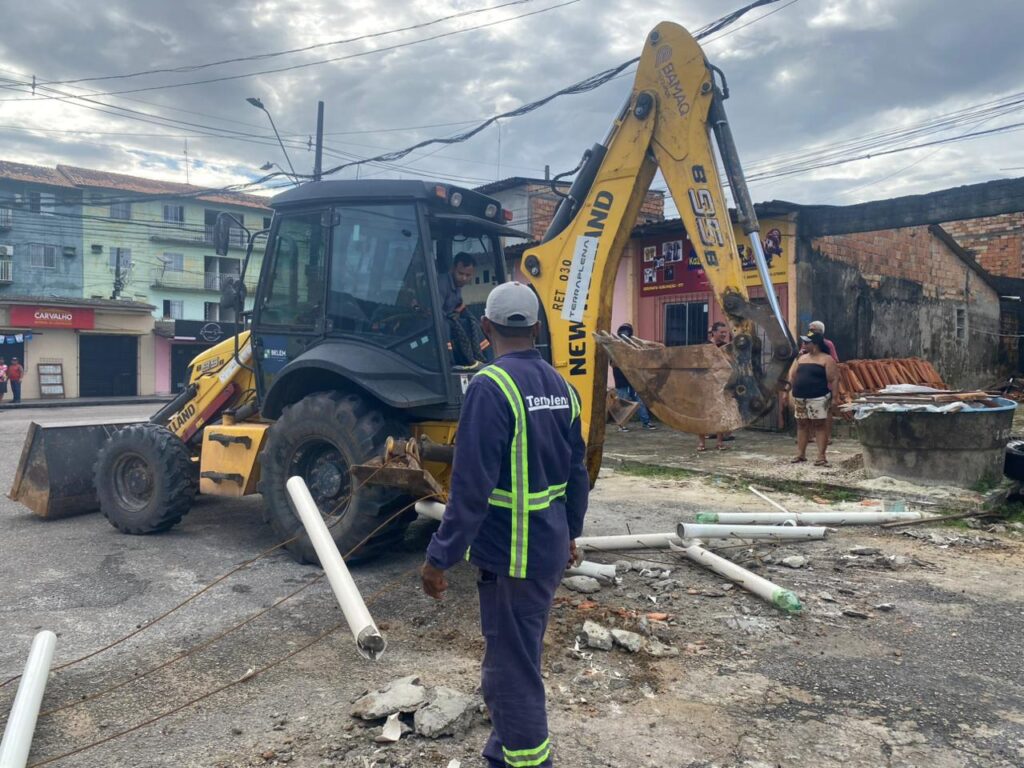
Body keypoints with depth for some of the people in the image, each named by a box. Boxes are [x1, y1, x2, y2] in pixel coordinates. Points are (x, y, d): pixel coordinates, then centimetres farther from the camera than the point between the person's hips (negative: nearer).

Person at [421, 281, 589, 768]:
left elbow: (471, 486, -23)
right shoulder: (560, 386, 6)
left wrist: (440, 557, -16)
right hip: (550, 548, 9)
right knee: (516, 652, 25)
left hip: (511, 551, -9)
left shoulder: (491, 386, -19)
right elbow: (576, 471, 13)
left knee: (513, 665, 5)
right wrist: (570, 532, 24)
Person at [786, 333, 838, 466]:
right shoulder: (801, 358, 14)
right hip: (800, 398, 6)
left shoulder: (826, 359, -5)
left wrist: (831, 397, -13)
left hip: (818, 398, -6)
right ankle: (801, 454, 17)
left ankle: (821, 456, -3)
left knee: (819, 425, -5)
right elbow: (793, 375, 20)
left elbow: (834, 379, -8)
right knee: (802, 425, 10)